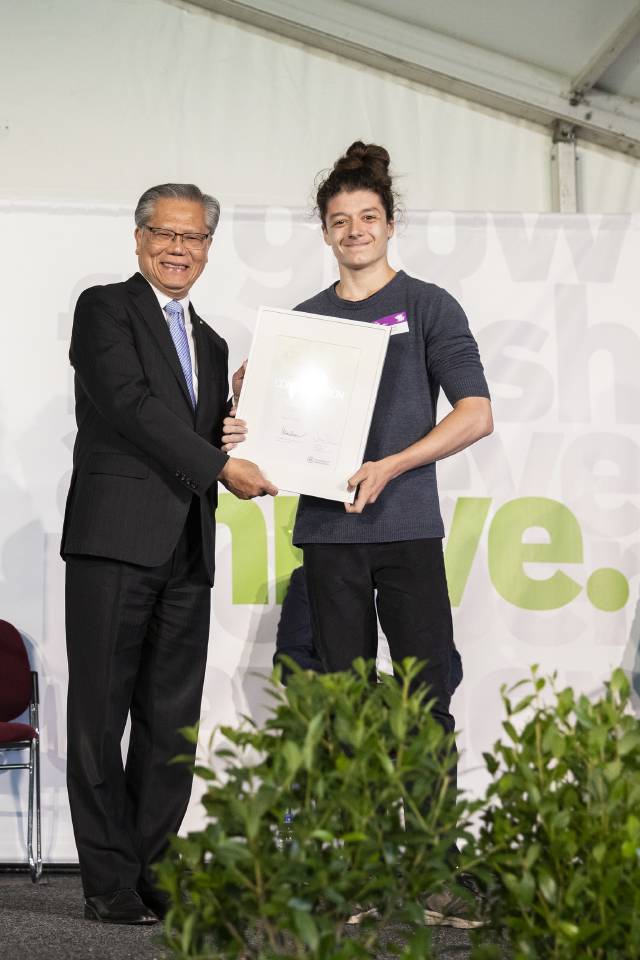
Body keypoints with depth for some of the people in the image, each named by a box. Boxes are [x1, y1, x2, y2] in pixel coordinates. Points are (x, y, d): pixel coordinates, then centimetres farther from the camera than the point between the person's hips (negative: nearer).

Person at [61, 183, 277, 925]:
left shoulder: (210, 343, 23)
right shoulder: (105, 308, 2)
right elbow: (131, 405, -11)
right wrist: (220, 466, -12)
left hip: (186, 552, 7)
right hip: (116, 537, -6)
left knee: (172, 725, 5)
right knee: (101, 716, -2)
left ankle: (152, 875, 12)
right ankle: (109, 884, 2)